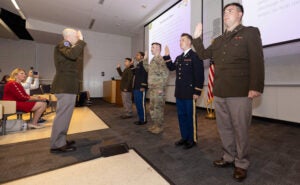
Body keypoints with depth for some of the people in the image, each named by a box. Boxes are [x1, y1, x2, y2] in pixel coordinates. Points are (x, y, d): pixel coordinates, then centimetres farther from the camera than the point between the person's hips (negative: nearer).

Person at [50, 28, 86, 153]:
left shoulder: (68, 47, 23)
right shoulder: (62, 45, -7)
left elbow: (76, 62, 25)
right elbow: (72, 55, -28)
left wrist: (79, 45, 23)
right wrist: (81, 41, -15)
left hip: (68, 85, 10)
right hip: (65, 86, -10)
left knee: (65, 114, 13)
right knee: (63, 114, -8)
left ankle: (61, 140, 24)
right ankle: (57, 145, 1)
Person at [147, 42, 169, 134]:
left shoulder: (161, 59, -10)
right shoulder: (153, 59, 16)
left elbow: (165, 74, -17)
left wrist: (161, 88, -18)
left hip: (158, 89, -9)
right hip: (152, 88, 9)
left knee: (158, 108, 0)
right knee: (152, 108, 14)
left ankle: (159, 127, 13)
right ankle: (154, 125, 28)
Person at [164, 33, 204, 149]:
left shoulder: (195, 56, -5)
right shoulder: (179, 58, 18)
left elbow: (199, 75, -11)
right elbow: (171, 68, 22)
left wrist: (197, 91, -15)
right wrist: (167, 56, 13)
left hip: (189, 93, -7)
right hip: (179, 92, 8)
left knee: (190, 116, 3)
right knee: (181, 115, 13)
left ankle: (192, 139, 19)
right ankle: (184, 137, 28)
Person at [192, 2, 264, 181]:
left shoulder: (250, 32, 4)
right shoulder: (218, 40, 21)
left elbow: (257, 61, -6)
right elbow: (204, 54, 19)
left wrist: (256, 87, -16)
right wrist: (197, 37, 12)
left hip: (240, 93, -5)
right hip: (219, 93, 6)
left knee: (240, 130, 4)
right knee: (224, 128, 13)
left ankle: (241, 164, 23)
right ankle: (229, 157, 30)